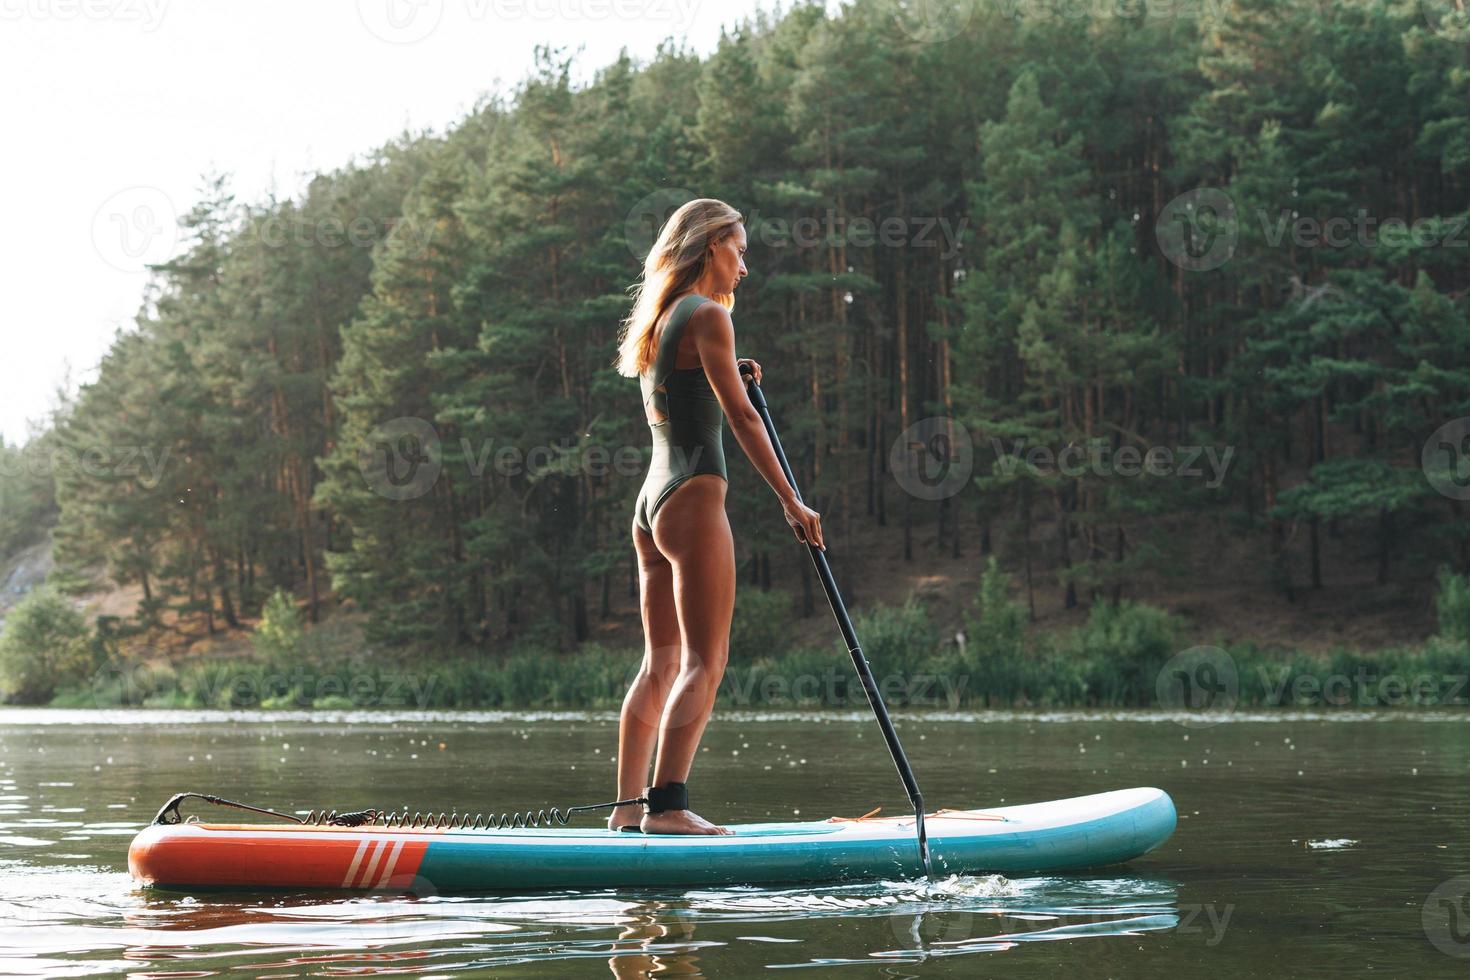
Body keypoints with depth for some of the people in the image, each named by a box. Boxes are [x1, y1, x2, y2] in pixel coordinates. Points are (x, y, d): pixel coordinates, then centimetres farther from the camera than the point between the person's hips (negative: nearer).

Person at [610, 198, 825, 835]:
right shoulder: (707, 315, -8)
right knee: (704, 661, -10)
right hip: (692, 499, -9)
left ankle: (629, 806, 11)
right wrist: (791, 501, -10)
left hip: (650, 504, 9)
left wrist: (726, 376, 20)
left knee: (661, 663, 11)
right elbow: (741, 418, -12)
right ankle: (667, 804, -18)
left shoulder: (658, 320, 18)